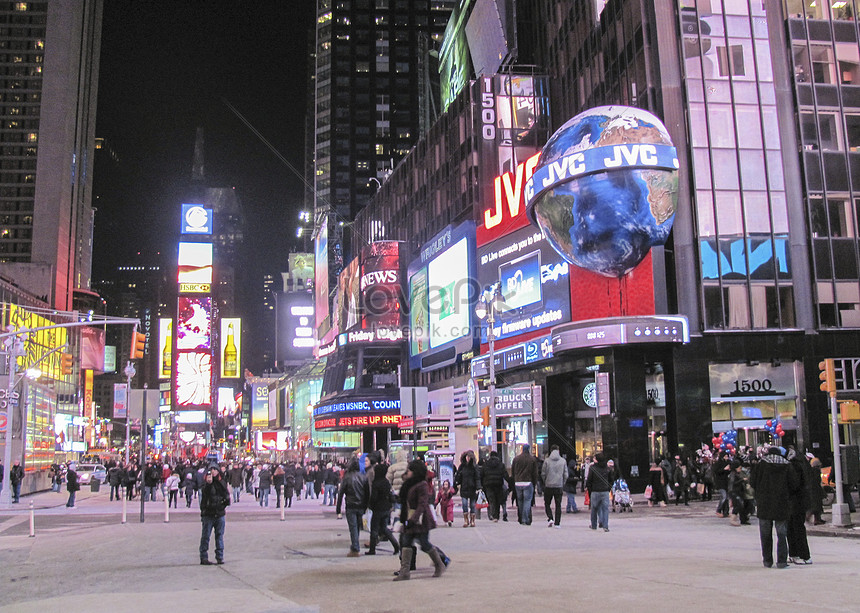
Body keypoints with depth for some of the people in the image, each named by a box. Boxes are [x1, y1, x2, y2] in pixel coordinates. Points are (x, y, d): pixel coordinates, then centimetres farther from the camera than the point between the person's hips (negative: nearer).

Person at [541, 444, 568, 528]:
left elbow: (543, 473, -2)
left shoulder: (547, 461, -5)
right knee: (558, 505, 8)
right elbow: (566, 475, 2)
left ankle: (550, 518, -6)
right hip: (559, 486, 1)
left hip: (548, 486, -1)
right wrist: (563, 484, 14)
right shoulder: (563, 461, 0)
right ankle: (557, 523, 7)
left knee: (547, 504, 13)